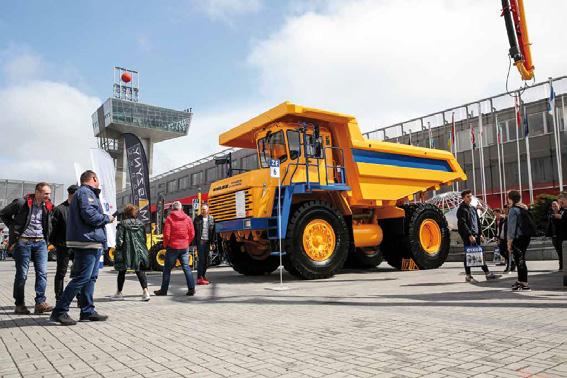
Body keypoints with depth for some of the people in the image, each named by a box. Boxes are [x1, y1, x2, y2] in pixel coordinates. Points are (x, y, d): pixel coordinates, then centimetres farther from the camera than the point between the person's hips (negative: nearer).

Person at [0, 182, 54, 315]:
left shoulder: (48, 206, 6)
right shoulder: (21, 203, -8)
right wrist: (14, 228, -2)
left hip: (40, 242, 4)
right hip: (23, 241, -4)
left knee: (42, 272, -4)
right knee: (22, 274, 2)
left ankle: (40, 303, -2)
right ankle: (19, 305, 11)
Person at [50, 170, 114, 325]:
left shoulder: (87, 193, 23)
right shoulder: (85, 192, -10)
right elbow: (89, 215, -21)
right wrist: (107, 218, -7)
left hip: (93, 244, 11)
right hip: (88, 242, -11)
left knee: (91, 277, 13)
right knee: (82, 278, -9)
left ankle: (87, 311, 18)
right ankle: (59, 311, -4)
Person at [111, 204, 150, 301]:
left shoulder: (122, 224, -10)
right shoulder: (140, 224, 4)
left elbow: (119, 239, -12)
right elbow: (144, 238, 8)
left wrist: (117, 249, 1)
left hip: (126, 252, -3)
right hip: (138, 251, 3)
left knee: (122, 272, 12)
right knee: (139, 271, 8)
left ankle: (119, 293, 22)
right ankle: (145, 291, -6)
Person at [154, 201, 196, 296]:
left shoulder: (169, 218, -8)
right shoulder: (187, 218, 3)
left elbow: (166, 234, -11)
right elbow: (192, 234, 3)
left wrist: (165, 245, 5)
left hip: (172, 247, -3)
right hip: (184, 247, 3)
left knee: (167, 269, 8)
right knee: (186, 268, 7)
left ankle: (163, 290, 14)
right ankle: (191, 289, 1)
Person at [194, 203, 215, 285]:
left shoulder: (211, 219, 8)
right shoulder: (197, 219, 2)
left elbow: (213, 231, 9)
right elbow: (194, 230, 0)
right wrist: (195, 241, -7)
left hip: (208, 241, 4)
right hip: (200, 241, -4)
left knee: (206, 260, 8)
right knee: (201, 259, -9)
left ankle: (203, 276, 20)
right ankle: (199, 278, -7)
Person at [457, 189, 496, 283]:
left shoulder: (473, 208, 18)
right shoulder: (461, 209, -7)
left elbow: (478, 222, 20)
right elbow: (463, 224, -15)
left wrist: (480, 234, 12)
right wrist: (470, 235, -20)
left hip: (476, 235, 7)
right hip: (467, 236, -7)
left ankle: (487, 273, 15)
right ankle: (468, 275, 3)